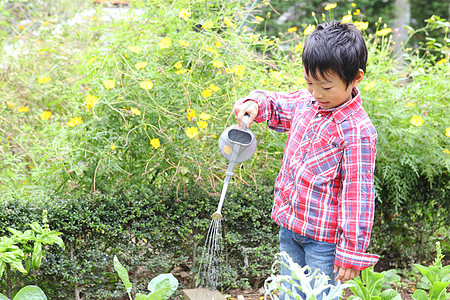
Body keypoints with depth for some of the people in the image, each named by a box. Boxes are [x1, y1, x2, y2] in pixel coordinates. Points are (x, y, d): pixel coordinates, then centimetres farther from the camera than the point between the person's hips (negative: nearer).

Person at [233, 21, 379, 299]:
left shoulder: (357, 132, -21)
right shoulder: (306, 102, 0)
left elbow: (358, 194, -20)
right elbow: (277, 106, 20)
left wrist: (351, 252, -18)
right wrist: (254, 104, -5)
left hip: (324, 238, -7)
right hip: (290, 225, 7)